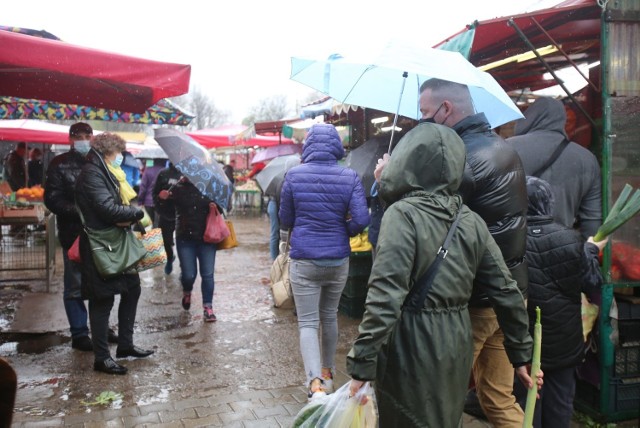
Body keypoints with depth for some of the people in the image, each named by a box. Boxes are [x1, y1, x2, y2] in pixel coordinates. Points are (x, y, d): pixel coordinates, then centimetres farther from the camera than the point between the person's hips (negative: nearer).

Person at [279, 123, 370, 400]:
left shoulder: (294, 175, -5)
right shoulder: (350, 177, -6)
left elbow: (285, 220, 3)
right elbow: (360, 220, -11)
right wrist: (342, 230, 9)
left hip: (304, 260, -2)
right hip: (338, 261, 2)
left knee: (307, 323, 1)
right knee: (330, 317, 20)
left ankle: (315, 383, -16)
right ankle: (328, 372, 35)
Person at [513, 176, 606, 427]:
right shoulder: (571, 240, -15)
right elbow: (592, 282, -2)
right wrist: (593, 250, 15)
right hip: (564, 343, 2)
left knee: (526, 402, 13)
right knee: (560, 405, 19)